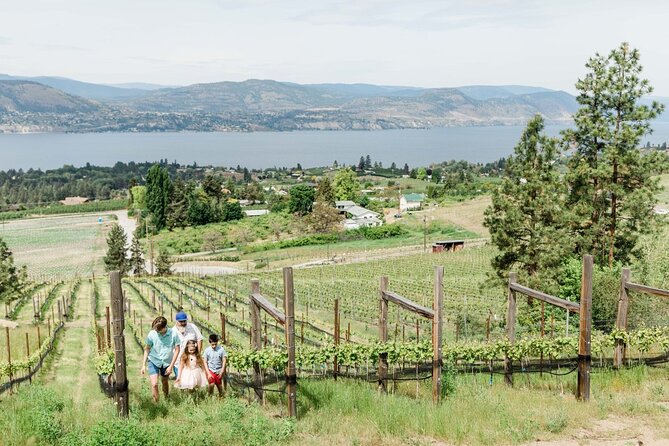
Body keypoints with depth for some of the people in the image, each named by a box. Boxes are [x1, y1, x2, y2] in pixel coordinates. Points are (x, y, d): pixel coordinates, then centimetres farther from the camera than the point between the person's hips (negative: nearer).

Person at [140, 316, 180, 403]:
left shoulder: (173, 334, -21)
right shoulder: (152, 334, -19)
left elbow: (177, 350, -10)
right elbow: (147, 349, -5)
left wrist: (171, 366, -10)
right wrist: (143, 365, -4)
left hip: (167, 362, 1)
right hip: (153, 361, -1)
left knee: (165, 382, 20)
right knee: (154, 384, -14)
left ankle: (166, 399, 45)